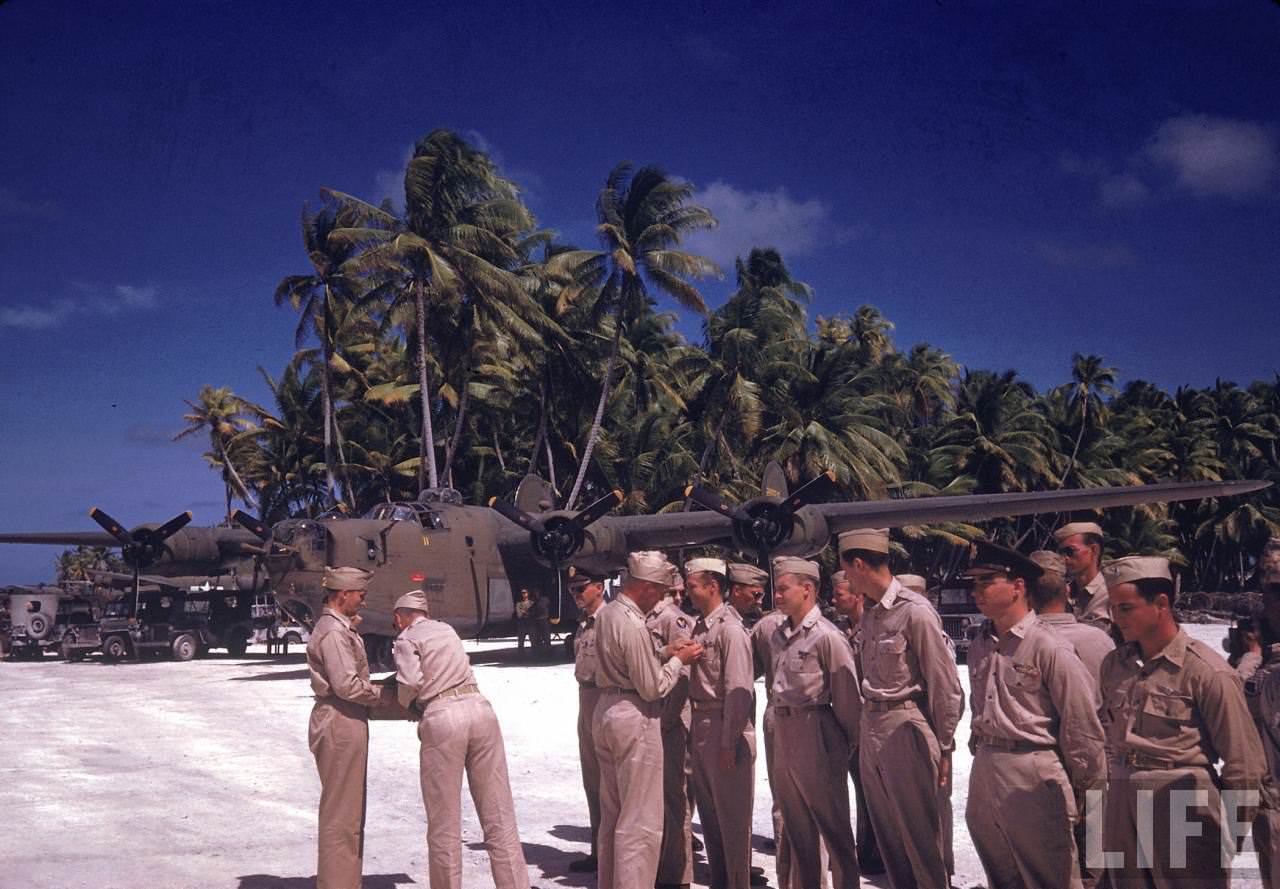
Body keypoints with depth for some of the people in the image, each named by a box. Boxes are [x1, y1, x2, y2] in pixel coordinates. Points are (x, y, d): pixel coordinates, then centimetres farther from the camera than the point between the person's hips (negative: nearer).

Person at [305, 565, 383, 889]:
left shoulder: (341, 628, 17)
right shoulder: (333, 632, -16)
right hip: (341, 724, -11)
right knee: (340, 813, -3)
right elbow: (347, 685, -21)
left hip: (347, 722, 11)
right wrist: (384, 693, -8)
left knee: (350, 812, 17)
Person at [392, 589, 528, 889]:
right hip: (479, 708, 5)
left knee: (444, 822, 6)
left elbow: (410, 681, -12)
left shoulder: (406, 639, 3)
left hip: (442, 718, -5)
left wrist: (405, 702, 9)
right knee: (499, 816, 6)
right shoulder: (447, 629, 21)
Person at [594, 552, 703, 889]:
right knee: (640, 820, 0)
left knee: (611, 812, 19)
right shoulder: (634, 625, -22)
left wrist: (664, 651, 9)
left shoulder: (607, 612, 7)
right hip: (634, 718, -10)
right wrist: (679, 660, -4)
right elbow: (652, 687, -18)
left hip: (607, 711, 10)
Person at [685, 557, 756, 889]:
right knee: (709, 814, 18)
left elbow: (738, 691, -19)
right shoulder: (699, 627, 9)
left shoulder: (730, 629, -16)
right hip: (700, 727, 9)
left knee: (732, 815, 3)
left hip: (725, 728, -9)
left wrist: (728, 743, -19)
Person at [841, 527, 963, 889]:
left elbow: (946, 686, -12)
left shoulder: (915, 611, -13)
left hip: (906, 730, -8)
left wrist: (944, 749, -9)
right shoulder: (869, 616, 11)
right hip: (872, 730, 8)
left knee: (922, 837, 1)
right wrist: (864, 734, 11)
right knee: (889, 838, 15)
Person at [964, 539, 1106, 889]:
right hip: (984, 774, 7)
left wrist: (1083, 786, -6)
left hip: (1034, 779, -7)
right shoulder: (980, 645, 7)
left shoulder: (1049, 647, -15)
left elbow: (1080, 722, -12)